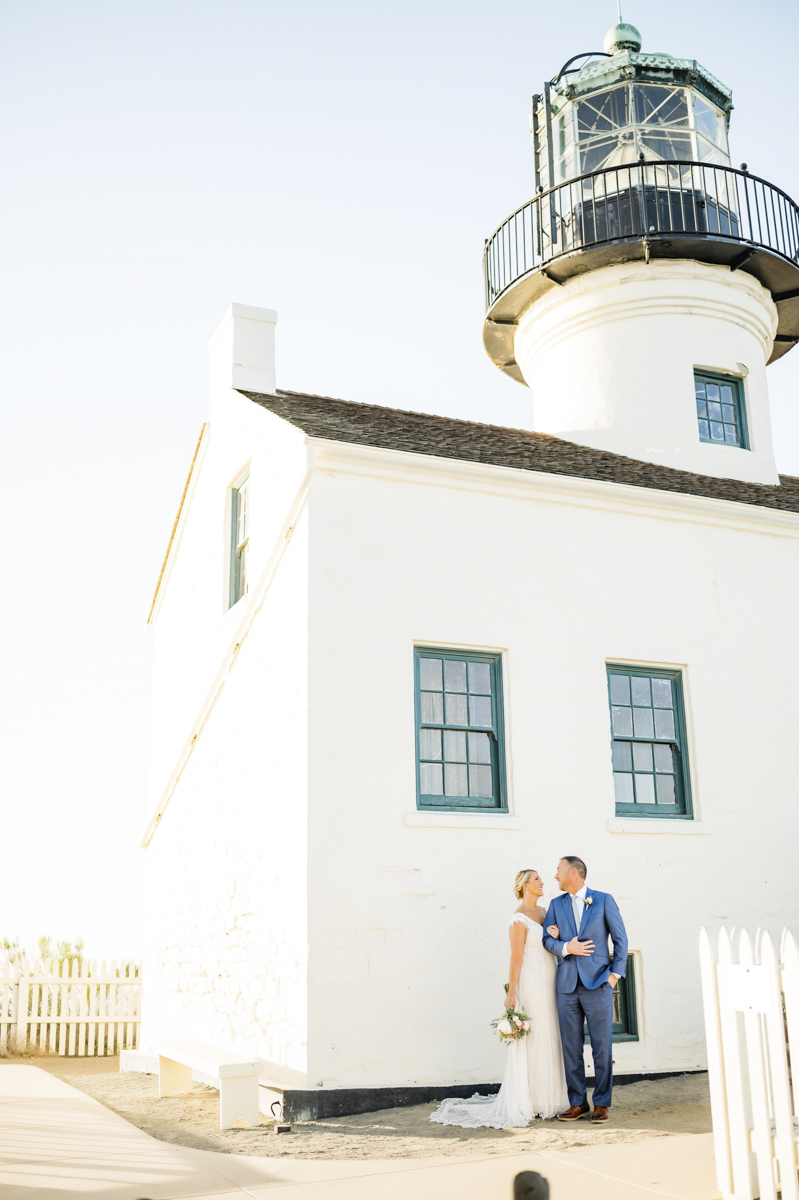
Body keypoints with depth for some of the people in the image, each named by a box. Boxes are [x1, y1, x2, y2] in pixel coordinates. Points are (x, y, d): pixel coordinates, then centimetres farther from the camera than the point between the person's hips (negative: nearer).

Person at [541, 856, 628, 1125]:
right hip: (567, 985, 3)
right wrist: (566, 947, -12)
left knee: (601, 1046, 0)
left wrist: (615, 973, -3)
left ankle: (602, 1104, 10)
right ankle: (578, 1102, 15)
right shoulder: (556, 904, 11)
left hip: (597, 982, -3)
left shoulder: (604, 900, 2)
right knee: (571, 1047, 5)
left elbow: (620, 938, 3)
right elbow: (548, 939, 7)